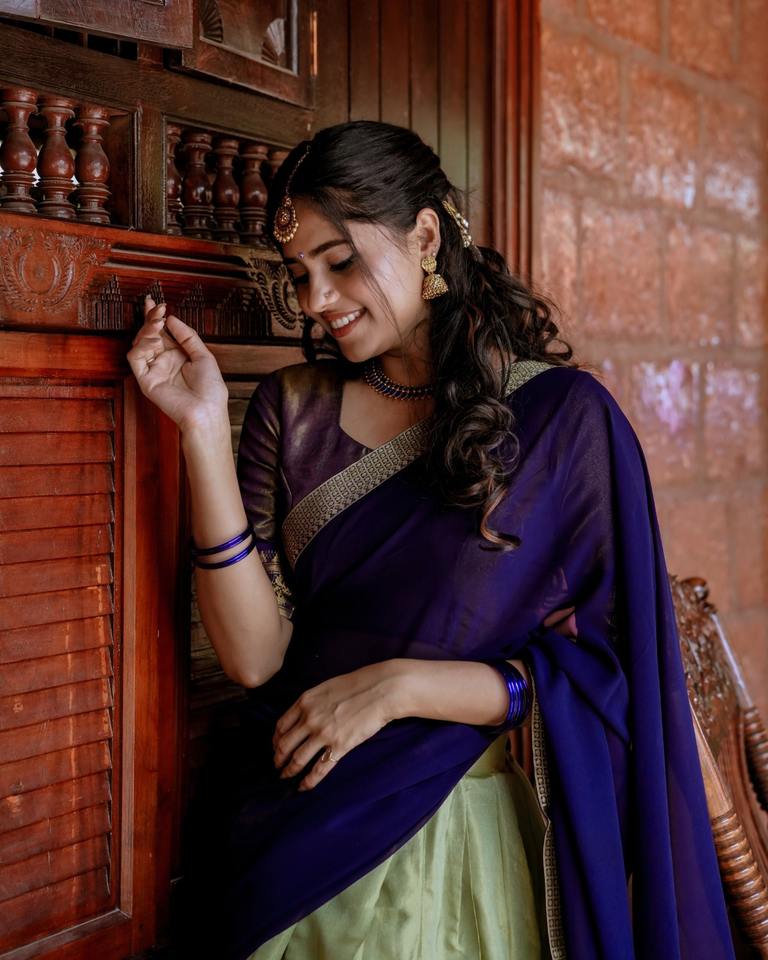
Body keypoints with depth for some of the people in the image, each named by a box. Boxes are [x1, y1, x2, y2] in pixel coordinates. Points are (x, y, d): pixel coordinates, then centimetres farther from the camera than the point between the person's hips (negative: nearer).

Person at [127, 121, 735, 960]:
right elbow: (253, 654, -10)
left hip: (457, 847, -2)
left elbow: (597, 671, -8)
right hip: (286, 850, 3)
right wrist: (204, 428, -15)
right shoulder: (293, 408, -1)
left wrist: (399, 685, -18)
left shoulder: (562, 414, -9)